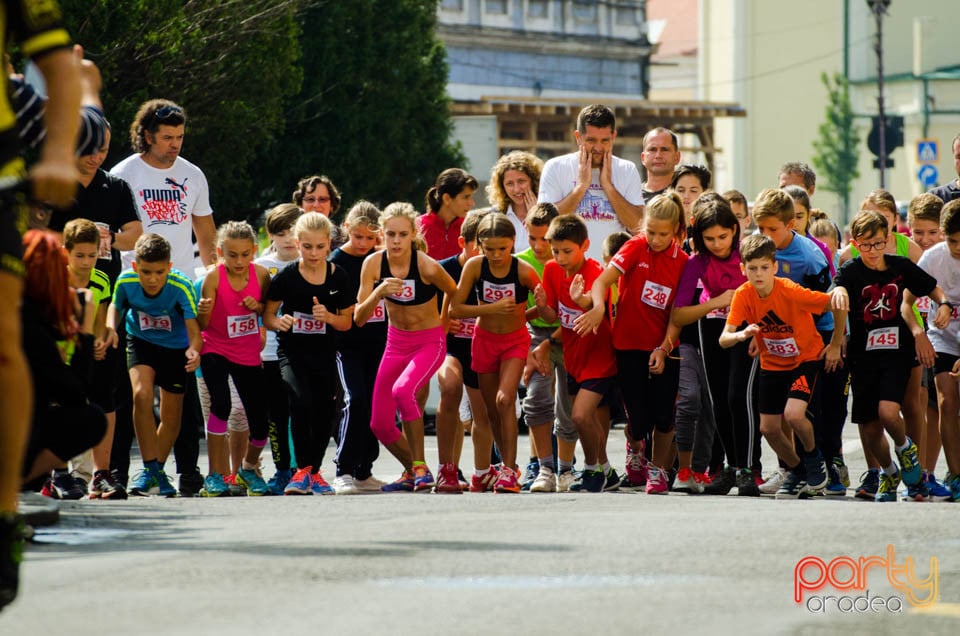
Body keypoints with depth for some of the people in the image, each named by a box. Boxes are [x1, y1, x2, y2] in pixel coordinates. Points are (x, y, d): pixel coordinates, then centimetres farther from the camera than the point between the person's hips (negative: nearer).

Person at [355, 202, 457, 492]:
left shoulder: (427, 266, -23)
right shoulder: (373, 264, -13)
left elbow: (454, 294, -2)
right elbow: (359, 319, -15)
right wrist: (378, 292, -32)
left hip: (430, 342, -5)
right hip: (396, 343, 5)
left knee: (402, 390, -34)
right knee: (380, 425, 4)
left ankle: (420, 466, -19)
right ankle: (411, 471, 32)